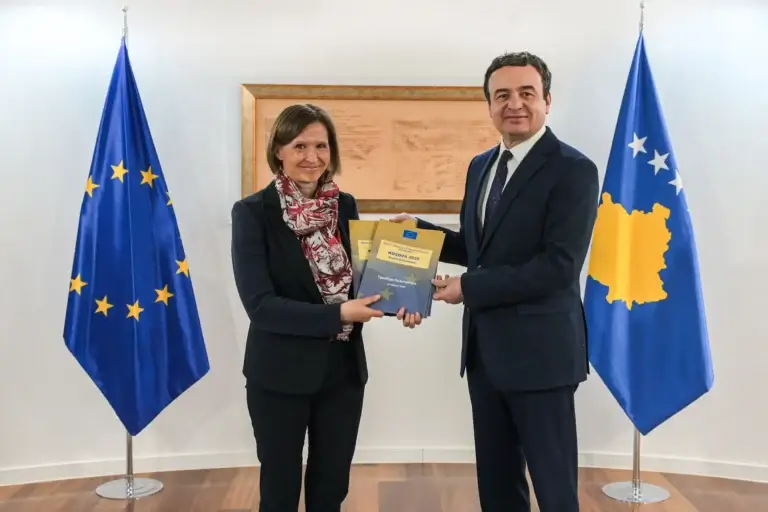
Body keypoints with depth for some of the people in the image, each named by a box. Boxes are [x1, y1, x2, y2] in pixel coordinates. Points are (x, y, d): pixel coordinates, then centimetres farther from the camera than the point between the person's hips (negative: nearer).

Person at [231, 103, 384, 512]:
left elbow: (359, 279, 8)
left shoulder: (345, 206, 2)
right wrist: (337, 315, -23)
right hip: (280, 373, -4)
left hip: (343, 369, 4)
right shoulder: (253, 213, -11)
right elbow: (260, 304, -18)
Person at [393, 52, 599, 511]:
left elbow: (559, 266, -21)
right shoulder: (481, 166, 11)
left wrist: (468, 288, -19)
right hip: (484, 349, 7)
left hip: (539, 351, -7)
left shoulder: (573, 170, -12)